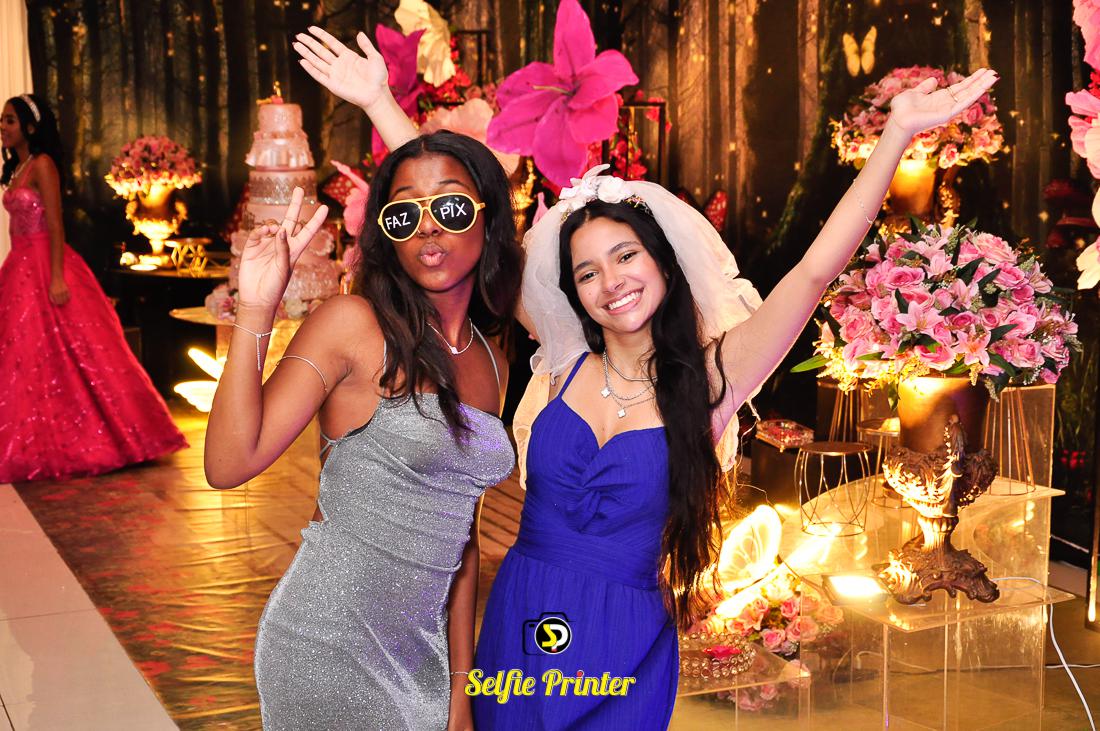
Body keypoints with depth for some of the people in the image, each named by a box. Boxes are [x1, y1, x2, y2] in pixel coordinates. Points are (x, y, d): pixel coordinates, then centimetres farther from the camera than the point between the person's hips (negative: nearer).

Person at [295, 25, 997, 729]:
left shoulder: (709, 378, -7)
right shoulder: (569, 359, -1)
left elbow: (818, 269, -15)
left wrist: (898, 131, -22)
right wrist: (378, 99, -2)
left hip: (621, 649, -2)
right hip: (518, 626, 3)